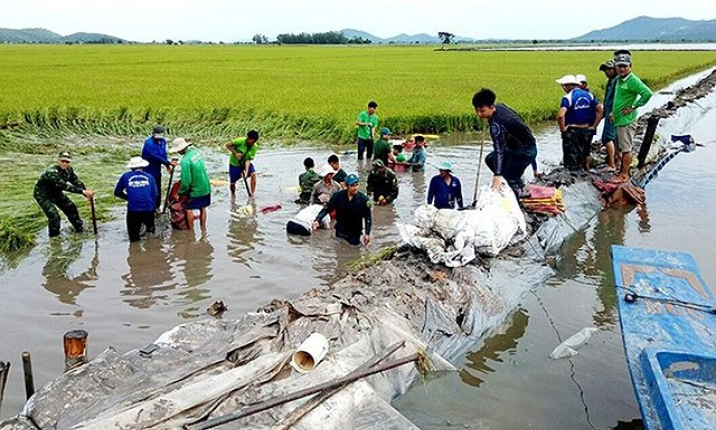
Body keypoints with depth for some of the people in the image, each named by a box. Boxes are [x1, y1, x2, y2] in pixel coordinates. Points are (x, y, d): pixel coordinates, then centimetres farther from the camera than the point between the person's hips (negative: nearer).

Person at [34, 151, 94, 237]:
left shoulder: (69, 170, -12)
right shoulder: (52, 172, -36)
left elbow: (77, 182, -14)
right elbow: (64, 186, -46)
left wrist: (87, 193, -32)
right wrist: (83, 191, -52)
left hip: (55, 193, 8)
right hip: (43, 194, -8)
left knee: (71, 208, 11)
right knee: (54, 216, -18)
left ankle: (80, 229, 31)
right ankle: (54, 237, 3)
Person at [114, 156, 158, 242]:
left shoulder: (125, 176, 8)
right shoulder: (149, 177, 9)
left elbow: (117, 192, 16)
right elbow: (155, 195, 9)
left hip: (133, 211, -1)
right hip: (149, 210, 1)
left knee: (134, 238, 14)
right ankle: (150, 228, 7)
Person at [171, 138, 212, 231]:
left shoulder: (185, 161, -23)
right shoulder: (195, 152, -1)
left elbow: (186, 181, -21)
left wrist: (180, 192, -5)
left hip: (196, 190, -7)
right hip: (206, 187, 7)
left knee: (189, 209, 10)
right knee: (202, 208, 20)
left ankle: (191, 229, 19)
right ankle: (203, 227, 31)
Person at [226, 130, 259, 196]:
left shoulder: (254, 147, -16)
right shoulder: (240, 141, -24)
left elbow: (248, 160, -20)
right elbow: (228, 145, -15)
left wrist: (246, 171, -32)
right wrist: (235, 153, -26)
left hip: (245, 163, 2)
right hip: (234, 164, -2)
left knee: (253, 174, -25)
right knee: (232, 183, 2)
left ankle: (252, 195, -19)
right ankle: (233, 195, 35)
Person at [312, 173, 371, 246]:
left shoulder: (363, 199, -14)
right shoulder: (338, 196, -12)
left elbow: (367, 217, -7)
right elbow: (327, 209, -6)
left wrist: (367, 234, -12)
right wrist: (317, 220, -19)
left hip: (355, 234, -2)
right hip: (340, 232, 2)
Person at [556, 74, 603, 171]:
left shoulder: (568, 98, -14)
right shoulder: (589, 95, 4)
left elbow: (560, 115, -29)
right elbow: (600, 110, 3)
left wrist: (562, 129, -15)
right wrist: (594, 126, 6)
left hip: (572, 131, -6)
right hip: (586, 130, 6)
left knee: (571, 159, 4)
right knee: (585, 155, 20)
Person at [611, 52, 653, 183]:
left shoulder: (632, 80, -15)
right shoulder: (618, 79, 13)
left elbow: (647, 93, -26)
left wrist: (633, 107, -20)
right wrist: (613, 112, 17)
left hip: (627, 120, -9)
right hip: (619, 120, 9)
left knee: (626, 148, -4)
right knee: (622, 148, 16)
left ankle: (624, 175, 2)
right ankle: (623, 171, 25)